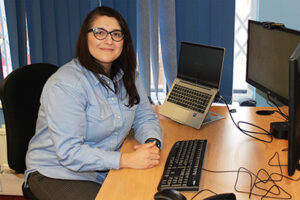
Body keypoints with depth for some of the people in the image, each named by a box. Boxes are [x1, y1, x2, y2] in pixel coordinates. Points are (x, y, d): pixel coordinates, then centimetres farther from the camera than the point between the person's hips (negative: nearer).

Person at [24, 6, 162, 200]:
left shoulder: (127, 75, 2)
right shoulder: (65, 84, -23)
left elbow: (145, 118, 7)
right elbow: (69, 152, -27)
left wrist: (152, 144, -17)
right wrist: (125, 160, -34)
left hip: (107, 168, 6)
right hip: (58, 174, -6)